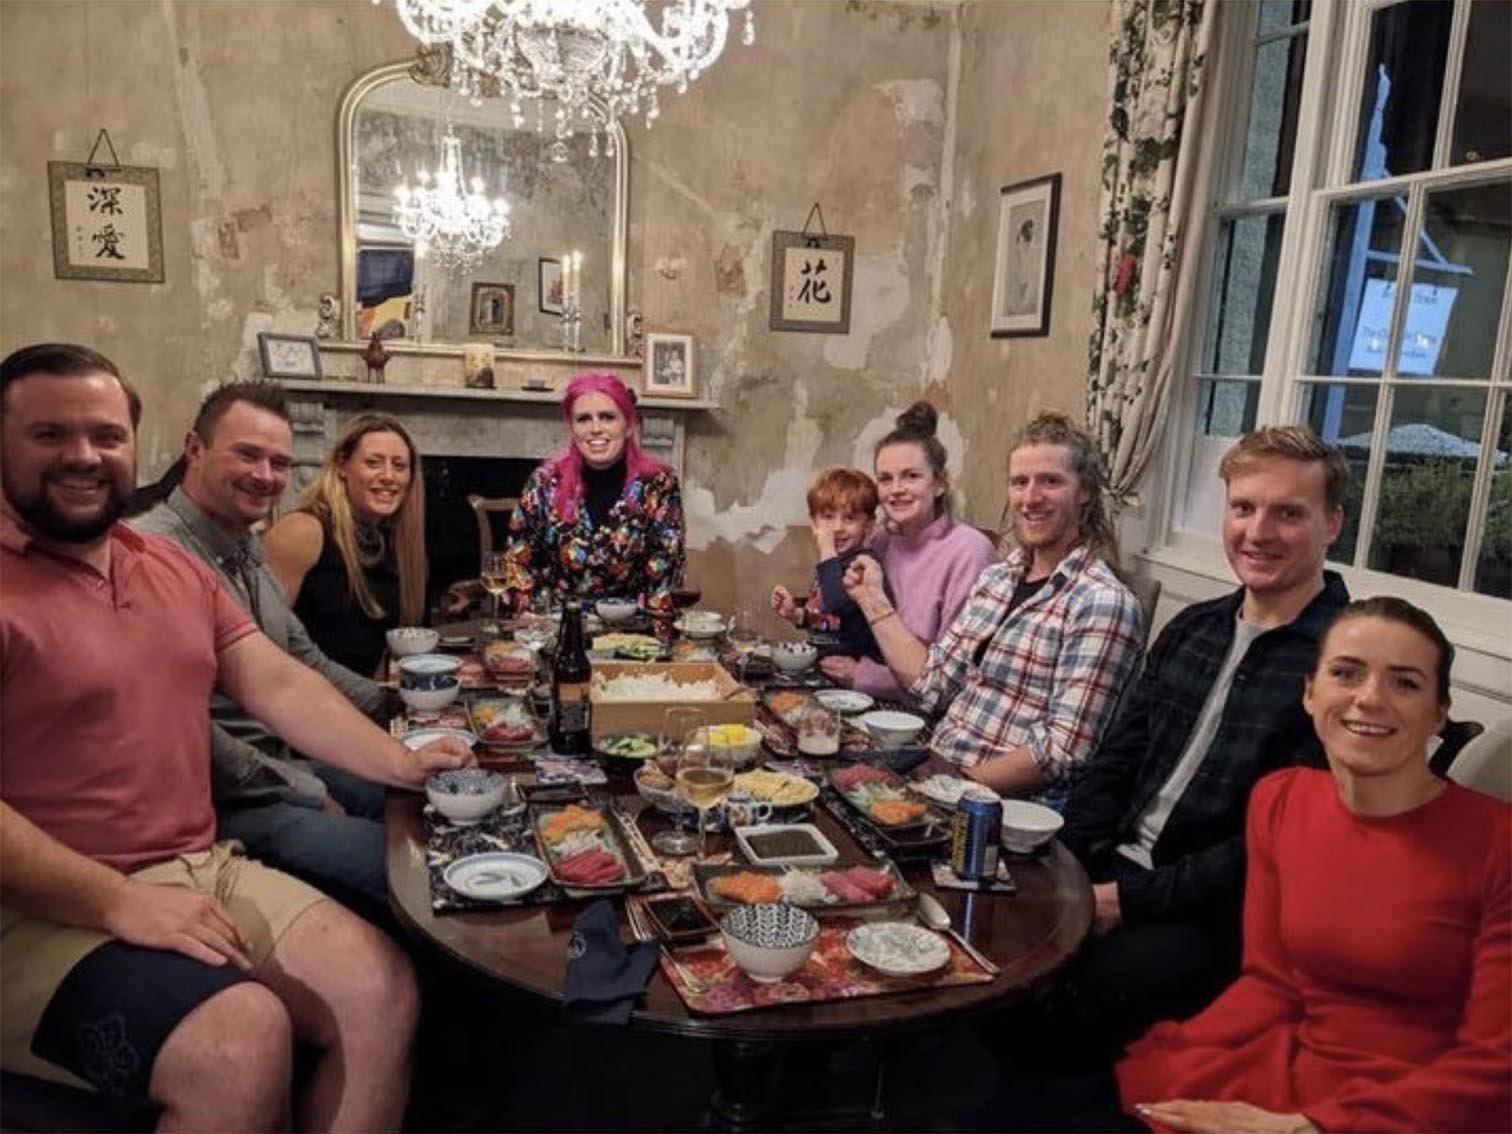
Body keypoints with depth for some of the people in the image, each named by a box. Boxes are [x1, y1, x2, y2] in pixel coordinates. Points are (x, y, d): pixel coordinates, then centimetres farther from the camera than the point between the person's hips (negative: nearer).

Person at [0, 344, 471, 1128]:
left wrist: (400, 762, -2)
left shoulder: (174, 567, 14)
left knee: (383, 991, -7)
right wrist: (121, 902, -22)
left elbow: (279, 685, 11)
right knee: (245, 1039, -27)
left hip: (203, 873, 7)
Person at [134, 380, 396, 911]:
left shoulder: (248, 549, 13)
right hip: (226, 803, -10)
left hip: (294, 765, 10)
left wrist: (398, 706, 8)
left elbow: (304, 660, 21)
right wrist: (306, 795, -16)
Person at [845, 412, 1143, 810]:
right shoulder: (995, 578, 11)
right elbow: (933, 684, 7)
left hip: (1012, 806, -6)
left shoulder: (1102, 604, -12)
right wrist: (873, 600, 11)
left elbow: (1063, 752, -17)